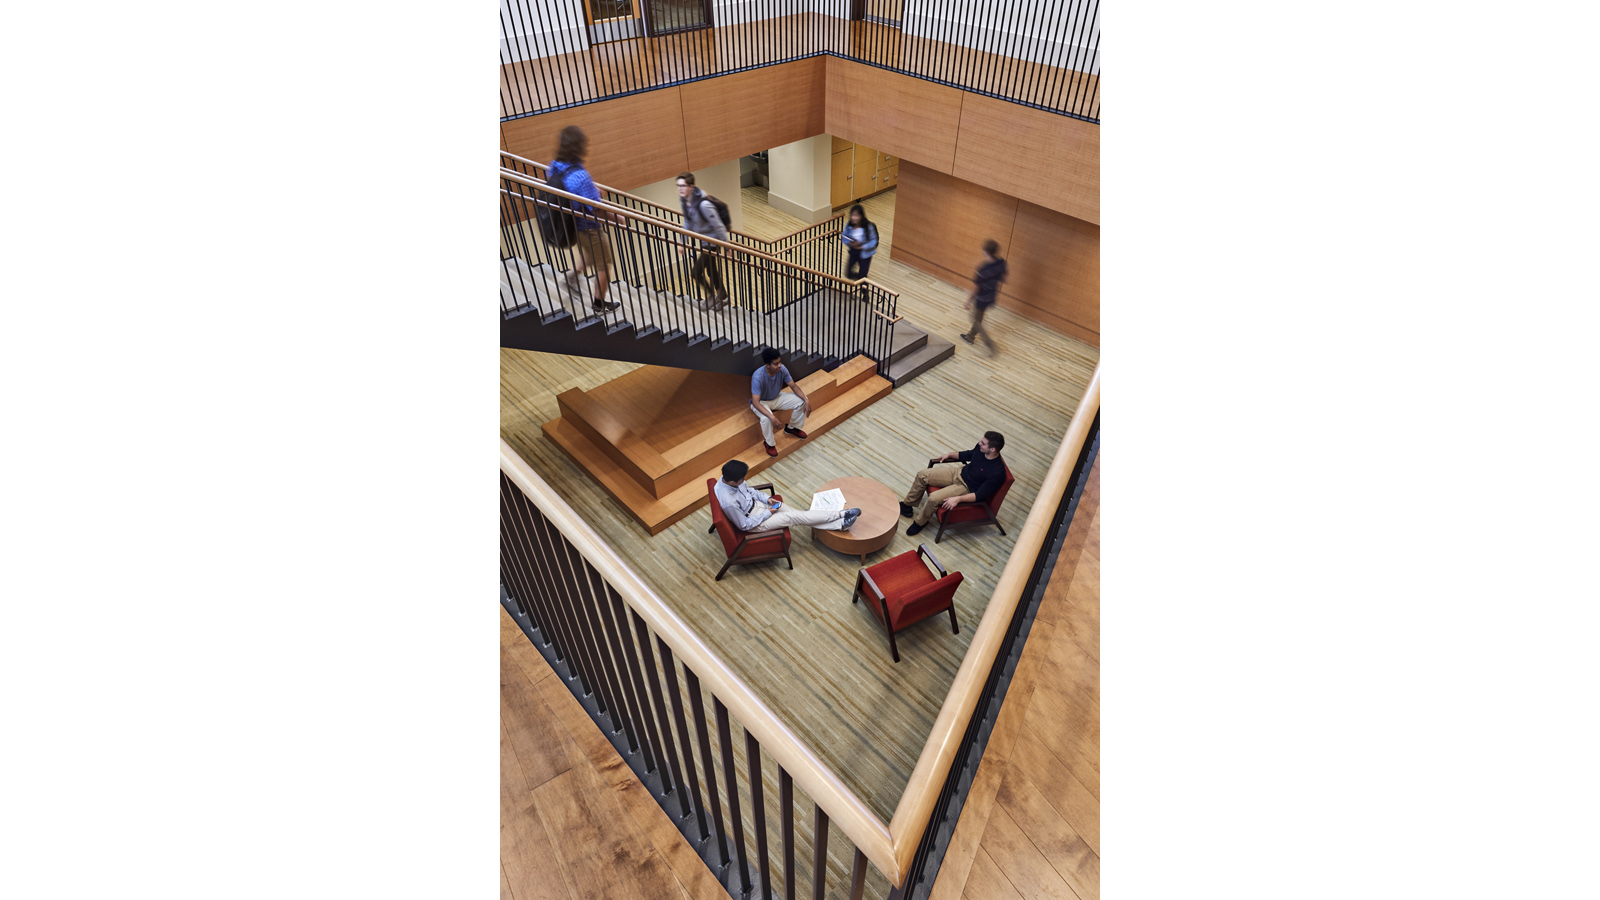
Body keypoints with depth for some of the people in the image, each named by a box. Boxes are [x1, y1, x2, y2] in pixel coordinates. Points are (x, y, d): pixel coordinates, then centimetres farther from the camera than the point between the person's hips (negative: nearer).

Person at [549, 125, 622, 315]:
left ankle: (573, 275, 26)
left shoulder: (555, 166, -10)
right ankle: (600, 306, 28)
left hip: (570, 223, 8)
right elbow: (597, 210, -28)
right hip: (588, 227, -8)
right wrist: (616, 218, -10)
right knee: (603, 266, 14)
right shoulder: (580, 176, -35)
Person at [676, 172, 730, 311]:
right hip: (701, 241, 9)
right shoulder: (684, 200, -4)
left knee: (696, 272, -3)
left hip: (711, 242, -9)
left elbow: (718, 226, -25)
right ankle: (723, 297, 38)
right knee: (711, 271, 21)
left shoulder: (703, 204, -31)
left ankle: (713, 296, 18)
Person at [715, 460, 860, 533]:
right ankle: (840, 514, -6)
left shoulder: (728, 479, -14)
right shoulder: (729, 502, -38)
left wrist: (767, 498, -3)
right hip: (754, 522, -7)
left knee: (798, 513, -2)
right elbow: (744, 525, -25)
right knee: (792, 517, -11)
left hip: (756, 503, 7)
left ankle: (839, 524, 0)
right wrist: (767, 513, -15)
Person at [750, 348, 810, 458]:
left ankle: (791, 428, 16)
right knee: (766, 418, -38)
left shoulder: (782, 369, -20)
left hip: (777, 397, 6)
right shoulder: (758, 377, -36)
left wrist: (806, 400, -22)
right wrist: (771, 416, -47)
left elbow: (794, 386, -8)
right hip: (761, 402, -6)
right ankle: (769, 443, -8)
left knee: (802, 401, -9)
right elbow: (755, 402, -36)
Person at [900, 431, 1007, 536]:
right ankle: (907, 505, 19)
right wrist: (950, 454, 8)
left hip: (967, 488, -7)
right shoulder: (981, 449, -10)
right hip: (959, 473, 7)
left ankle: (920, 522, 5)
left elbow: (981, 495, -26)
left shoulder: (997, 473, -30)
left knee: (934, 498, -26)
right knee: (922, 474, -2)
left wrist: (958, 499, -34)